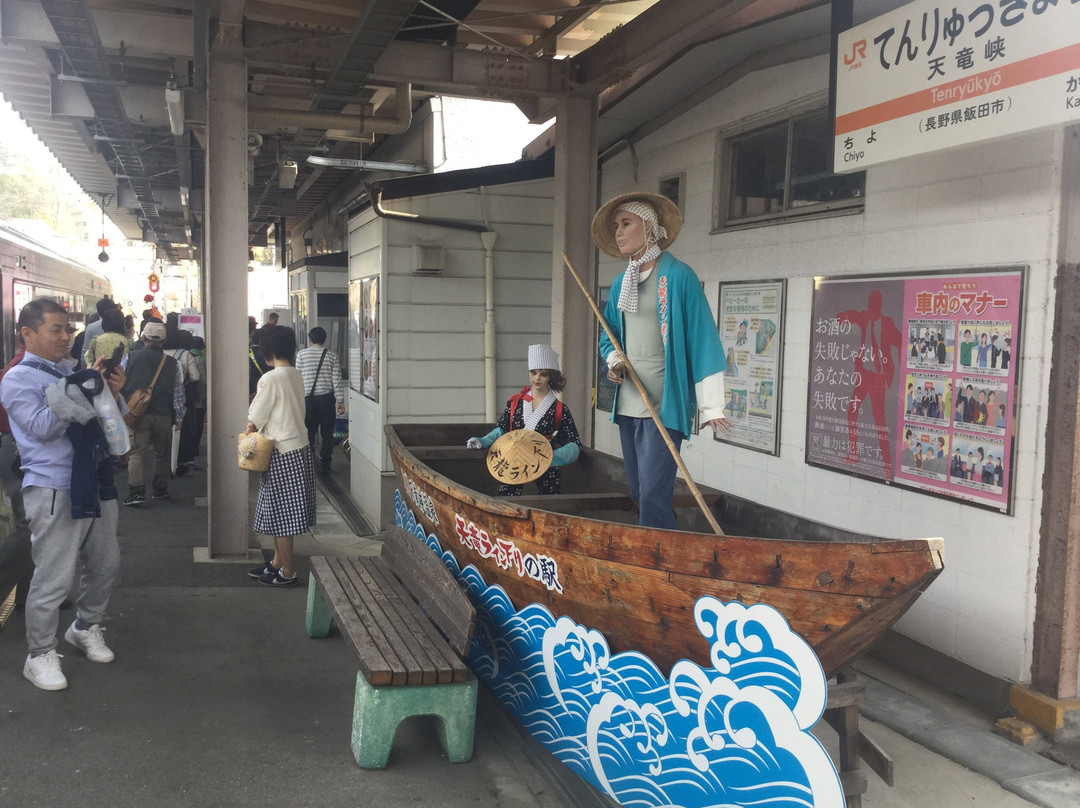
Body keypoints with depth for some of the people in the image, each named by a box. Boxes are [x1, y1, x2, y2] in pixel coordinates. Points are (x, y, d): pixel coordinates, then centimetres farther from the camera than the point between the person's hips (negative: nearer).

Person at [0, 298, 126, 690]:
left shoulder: (73, 371, 14)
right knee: (53, 577, -1)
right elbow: (42, 426, -19)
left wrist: (113, 393, -2)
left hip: (95, 484, 7)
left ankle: (86, 628, 39)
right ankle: (40, 655, 16)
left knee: (106, 563, 17)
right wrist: (85, 388, -19)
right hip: (54, 491, -7)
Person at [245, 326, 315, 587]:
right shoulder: (296, 375, 8)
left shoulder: (270, 378, -16)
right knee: (280, 512, 17)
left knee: (281, 513, 1)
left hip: (282, 453, -8)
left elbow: (255, 420, -11)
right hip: (299, 447, 8)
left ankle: (287, 572, 9)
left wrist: (248, 431, 10)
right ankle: (277, 562, 27)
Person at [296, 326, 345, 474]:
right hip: (327, 398, 0)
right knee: (327, 433, 6)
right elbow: (336, 380, -1)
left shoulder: (301, 354, 1)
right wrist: (340, 401, 1)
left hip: (308, 398, 0)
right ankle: (324, 465, 9)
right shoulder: (332, 356, 2)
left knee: (308, 432, 6)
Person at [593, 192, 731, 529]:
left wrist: (711, 406, -15)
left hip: (665, 406, -7)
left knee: (653, 497, -13)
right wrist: (613, 360, 2)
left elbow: (703, 339, -11)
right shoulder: (621, 283, 14)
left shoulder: (677, 276, -7)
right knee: (639, 494, 12)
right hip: (627, 404, 8)